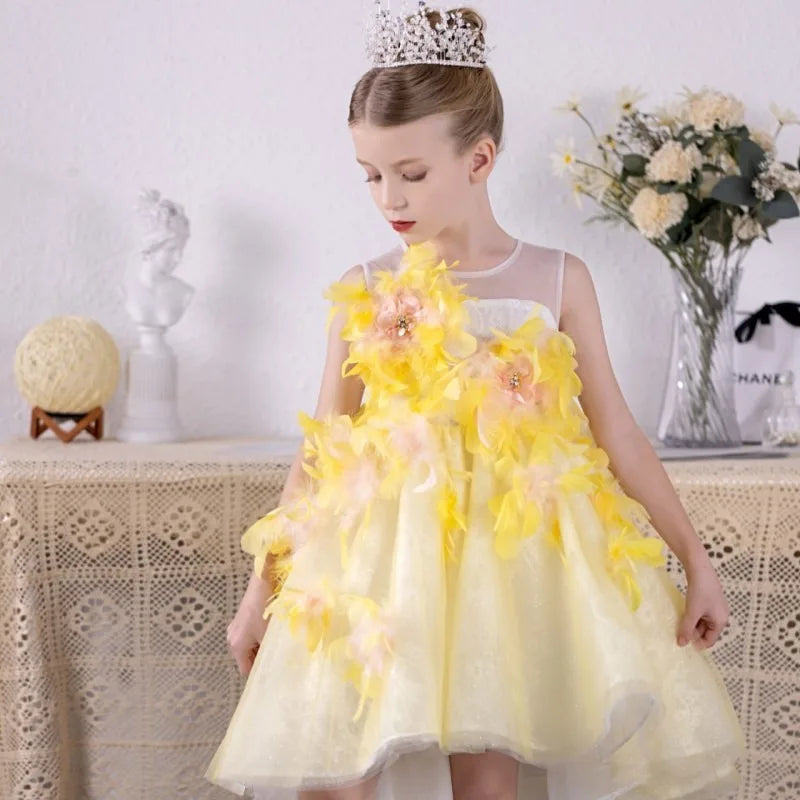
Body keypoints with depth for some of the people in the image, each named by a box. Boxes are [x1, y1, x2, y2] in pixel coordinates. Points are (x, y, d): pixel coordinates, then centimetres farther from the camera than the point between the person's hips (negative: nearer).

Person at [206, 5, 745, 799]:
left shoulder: (558, 280, 3)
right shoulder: (363, 291, 3)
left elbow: (616, 434, 6)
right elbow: (319, 451, 7)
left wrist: (696, 561, 4)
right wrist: (262, 587, 7)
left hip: (513, 556, 0)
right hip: (381, 562, 1)